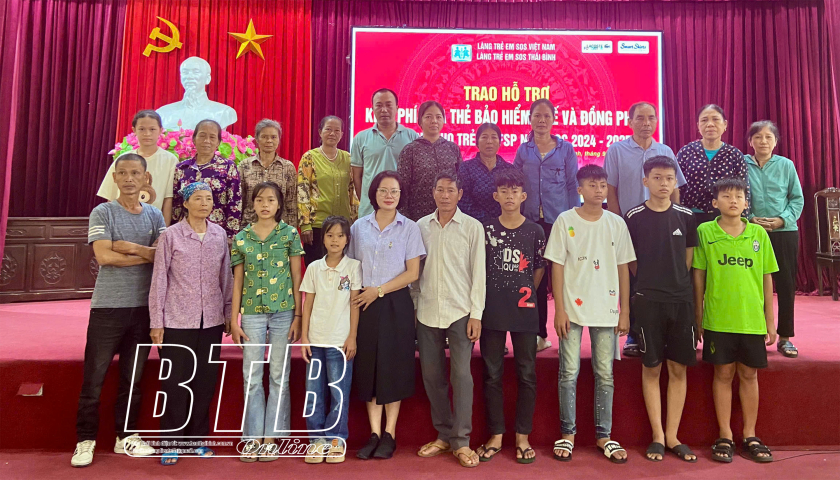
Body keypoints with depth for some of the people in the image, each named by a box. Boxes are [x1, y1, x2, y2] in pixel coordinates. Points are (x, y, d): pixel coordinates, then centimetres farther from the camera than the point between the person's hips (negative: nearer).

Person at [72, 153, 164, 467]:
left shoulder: (155, 215, 8)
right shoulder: (102, 213, -1)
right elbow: (104, 256, -14)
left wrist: (129, 246, -15)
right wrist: (147, 255, -9)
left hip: (143, 306, 3)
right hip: (108, 306, -3)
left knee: (133, 377, 11)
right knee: (94, 377, 2)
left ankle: (126, 436, 24)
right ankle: (85, 440, 16)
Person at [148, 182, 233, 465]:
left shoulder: (220, 235, 4)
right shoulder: (171, 235, -5)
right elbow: (159, 280, -4)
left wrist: (229, 313, 8)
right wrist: (156, 322, -4)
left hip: (211, 321, 3)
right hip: (177, 322, -3)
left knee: (205, 381, 10)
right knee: (175, 382, 5)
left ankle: (197, 439, 25)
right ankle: (173, 442, 20)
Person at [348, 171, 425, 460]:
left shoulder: (409, 228, 1)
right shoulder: (359, 227, 9)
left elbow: (412, 273, -5)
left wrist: (379, 291, -11)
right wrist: (353, 294, -2)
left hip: (395, 305, -2)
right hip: (364, 304, 3)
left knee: (393, 367, 2)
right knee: (368, 367, 5)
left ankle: (389, 435, 13)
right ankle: (374, 434, 15)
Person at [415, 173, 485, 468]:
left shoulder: (473, 227, 0)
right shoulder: (420, 226, 8)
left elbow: (478, 273, -2)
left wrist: (476, 314, -7)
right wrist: (412, 307, 7)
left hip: (460, 312, -3)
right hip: (427, 312, 3)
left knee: (461, 375, -4)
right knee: (432, 375, 8)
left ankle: (461, 441, 7)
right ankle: (443, 435, 23)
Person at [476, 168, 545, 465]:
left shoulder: (535, 231, 3)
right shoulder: (485, 230, 3)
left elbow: (539, 269, 11)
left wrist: (524, 295, 9)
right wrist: (497, 295, 5)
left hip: (524, 310, 0)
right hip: (491, 310, 0)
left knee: (526, 374, 4)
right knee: (492, 374, 6)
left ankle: (522, 437, 17)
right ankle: (495, 436, 18)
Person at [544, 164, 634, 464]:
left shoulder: (616, 223, 5)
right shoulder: (565, 221, -1)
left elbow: (623, 268, 7)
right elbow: (557, 267, -2)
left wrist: (625, 311, 4)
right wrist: (559, 309, -7)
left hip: (607, 310, 2)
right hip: (573, 309, -2)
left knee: (605, 375, 8)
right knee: (569, 373, 2)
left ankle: (603, 435, 21)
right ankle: (568, 433, 17)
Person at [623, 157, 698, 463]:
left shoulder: (686, 217, 5)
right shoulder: (634, 217, -2)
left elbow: (688, 258, 12)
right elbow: (630, 261, 6)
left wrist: (676, 283, 8)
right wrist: (650, 282, 7)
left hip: (681, 300, 2)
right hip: (648, 301, -2)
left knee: (678, 369, 6)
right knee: (651, 368, 3)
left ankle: (672, 436, 17)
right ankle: (657, 436, 14)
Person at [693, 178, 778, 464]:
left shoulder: (758, 233, 2)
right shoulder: (705, 232, -3)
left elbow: (767, 279, 6)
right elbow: (699, 276, 1)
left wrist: (770, 322, 6)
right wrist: (698, 318, 1)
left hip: (752, 320, 2)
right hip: (717, 319, -2)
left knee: (749, 374, 12)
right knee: (723, 374, 7)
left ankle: (750, 436, 26)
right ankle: (725, 437, 19)